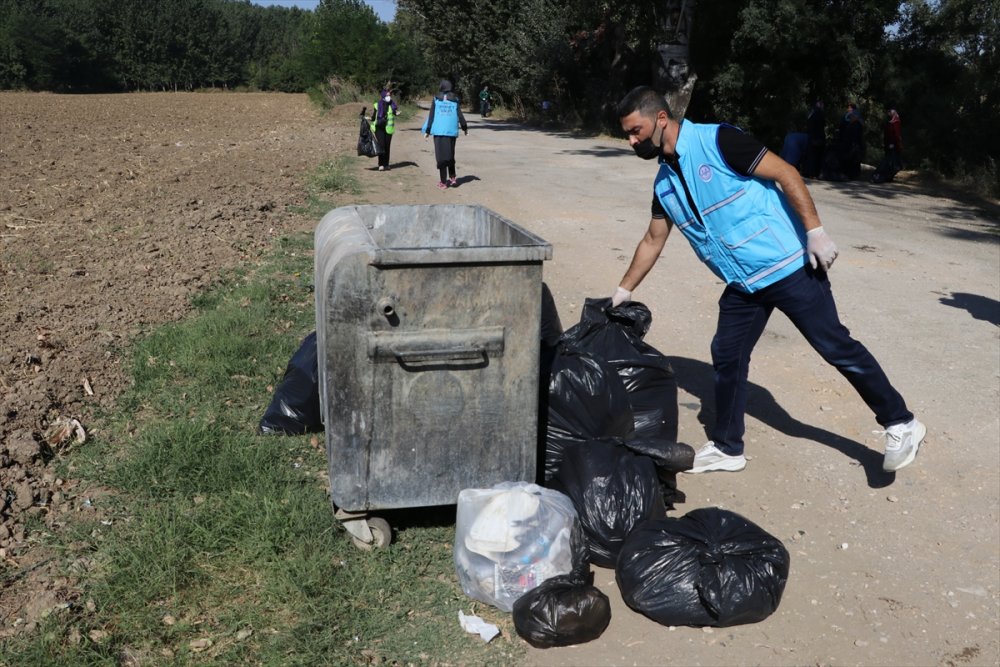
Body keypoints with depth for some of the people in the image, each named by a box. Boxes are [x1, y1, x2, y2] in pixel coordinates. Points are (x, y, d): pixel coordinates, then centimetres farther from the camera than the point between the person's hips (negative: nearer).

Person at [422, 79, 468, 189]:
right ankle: (453, 178, 16)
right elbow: (460, 116, 3)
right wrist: (465, 128, 16)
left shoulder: (436, 99, 2)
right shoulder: (455, 100, 4)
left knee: (441, 156, 3)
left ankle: (443, 182, 3)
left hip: (438, 131, -1)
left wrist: (427, 131, 4)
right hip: (452, 132, 1)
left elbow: (431, 116, 0)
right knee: (450, 155, 18)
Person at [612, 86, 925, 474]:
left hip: (788, 265, -7)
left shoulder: (716, 141, -15)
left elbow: (786, 174, -15)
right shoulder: (664, 182, 8)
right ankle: (727, 448, 23)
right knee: (726, 357, 8)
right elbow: (653, 241, 19)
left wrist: (815, 231, -20)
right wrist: (623, 290, 21)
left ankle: (901, 424, 14)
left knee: (836, 346, -2)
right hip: (742, 284, 7)